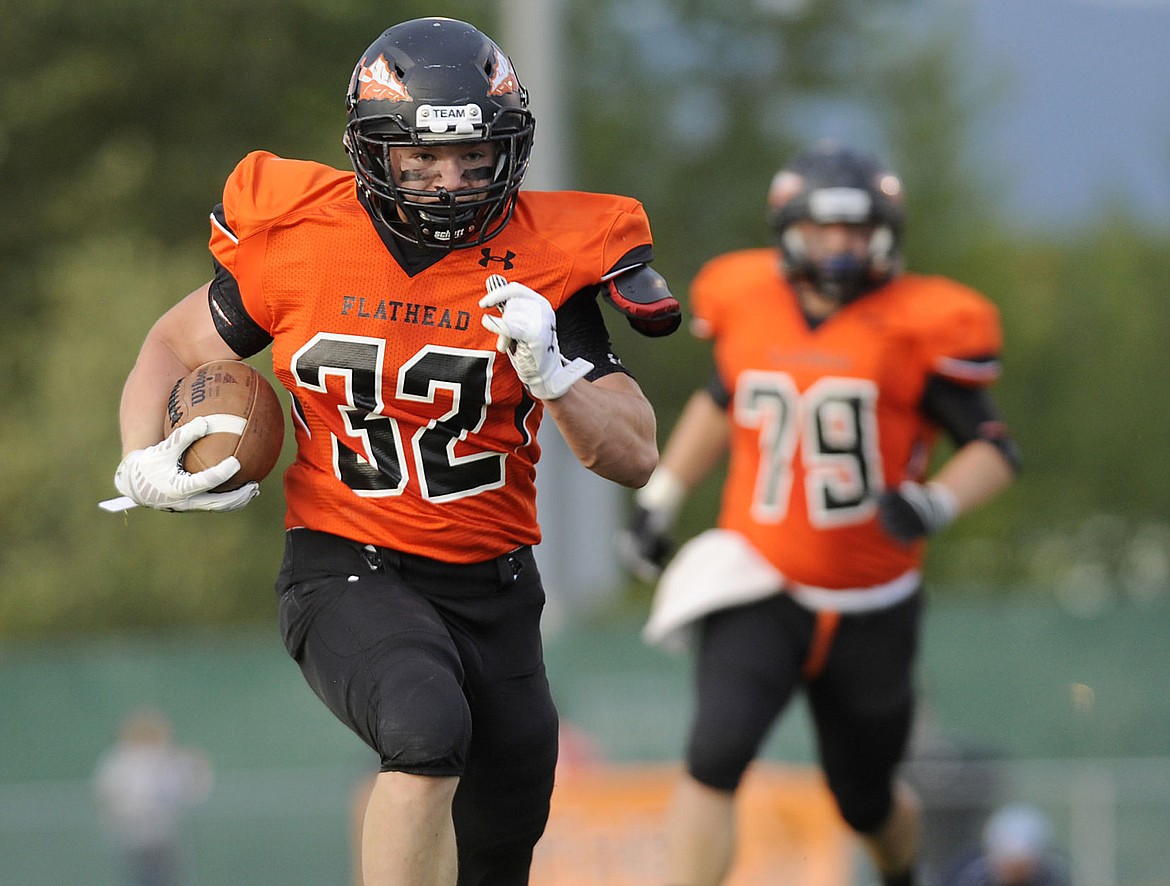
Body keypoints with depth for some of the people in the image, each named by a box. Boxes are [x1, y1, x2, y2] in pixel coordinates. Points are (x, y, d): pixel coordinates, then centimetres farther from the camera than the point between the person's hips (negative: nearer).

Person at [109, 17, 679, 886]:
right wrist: (143, 465, -9)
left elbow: (636, 457, -8)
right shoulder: (297, 239, -8)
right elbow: (174, 349, 10)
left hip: (492, 584, 3)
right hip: (348, 572, -3)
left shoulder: (544, 264, -7)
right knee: (427, 726, -35)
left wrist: (552, 373, -27)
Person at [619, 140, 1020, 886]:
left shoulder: (915, 330, -10)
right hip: (759, 589, 1)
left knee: (868, 803, 16)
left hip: (871, 607, -1)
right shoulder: (751, 307, 0)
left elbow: (995, 450, -7)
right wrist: (661, 498, 19)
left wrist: (936, 504, -26)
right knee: (715, 761, -23)